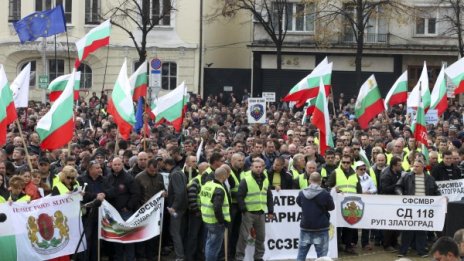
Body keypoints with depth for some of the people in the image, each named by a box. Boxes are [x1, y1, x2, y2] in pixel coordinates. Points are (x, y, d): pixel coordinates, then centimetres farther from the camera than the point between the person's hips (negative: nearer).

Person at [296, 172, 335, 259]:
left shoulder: (302, 193, -2)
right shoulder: (325, 194, -13)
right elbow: (331, 207, 1)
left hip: (305, 227, 3)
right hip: (321, 228, -3)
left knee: (301, 255, 9)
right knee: (322, 256, 1)